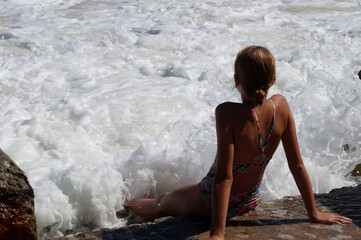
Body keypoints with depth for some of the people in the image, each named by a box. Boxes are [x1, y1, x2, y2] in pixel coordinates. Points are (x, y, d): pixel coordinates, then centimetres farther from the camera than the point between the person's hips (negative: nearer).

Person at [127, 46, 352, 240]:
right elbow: (297, 165, -10)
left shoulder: (228, 113, -32)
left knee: (163, 202, 26)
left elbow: (224, 177, -33)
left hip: (213, 202, -6)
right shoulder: (281, 105, -16)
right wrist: (314, 213, 0)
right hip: (251, 201, 6)